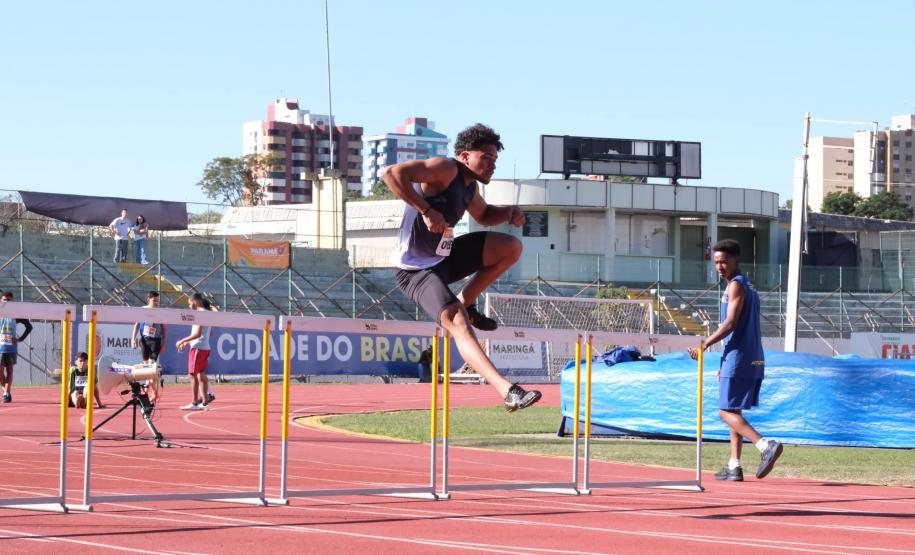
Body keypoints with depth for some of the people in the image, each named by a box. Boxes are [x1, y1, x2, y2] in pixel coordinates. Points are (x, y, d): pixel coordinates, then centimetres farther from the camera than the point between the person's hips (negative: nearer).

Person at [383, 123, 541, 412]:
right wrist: (426, 211, -34)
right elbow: (393, 173, -30)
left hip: (445, 257, 9)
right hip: (417, 269, -9)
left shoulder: (470, 186, 10)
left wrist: (509, 213, 9)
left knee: (511, 247, 4)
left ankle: (465, 302, 13)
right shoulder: (445, 169, -17)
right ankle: (507, 391, -40)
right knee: (458, 323, -28)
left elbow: (483, 215, 31)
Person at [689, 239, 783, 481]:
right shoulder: (749, 289, 20)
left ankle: (766, 445, -25)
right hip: (754, 360, 9)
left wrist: (705, 344, -14)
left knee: (727, 412, -9)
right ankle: (734, 466, 11)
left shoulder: (736, 285, -9)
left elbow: (730, 324, -18)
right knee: (733, 412, 13)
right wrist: (726, 365, 24)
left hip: (739, 359, -9)